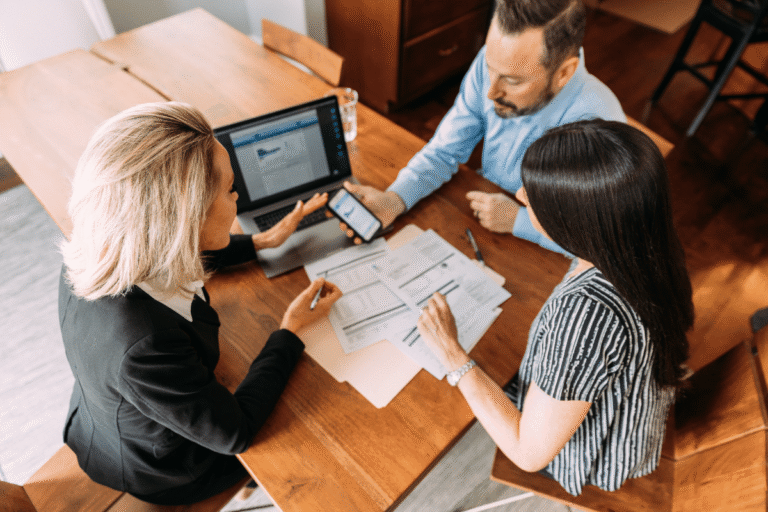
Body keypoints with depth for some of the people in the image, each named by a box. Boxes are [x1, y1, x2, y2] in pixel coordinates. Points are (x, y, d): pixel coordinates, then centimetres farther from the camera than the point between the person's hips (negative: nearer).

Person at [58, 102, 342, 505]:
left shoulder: (92, 254, -23)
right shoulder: (145, 346, -47)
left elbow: (178, 256, 0)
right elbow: (236, 434, -30)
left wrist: (262, 241, 0)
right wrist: (291, 330, -23)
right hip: (160, 473, -6)